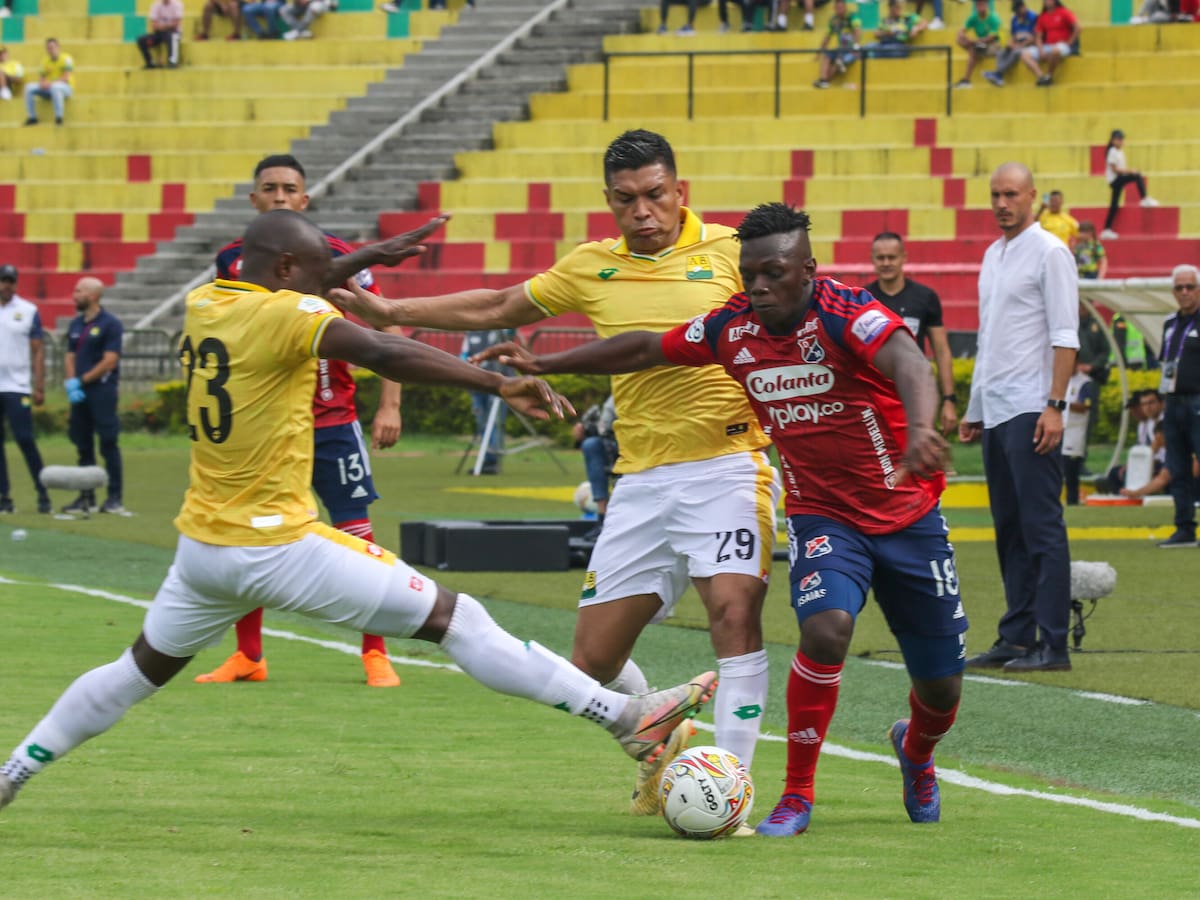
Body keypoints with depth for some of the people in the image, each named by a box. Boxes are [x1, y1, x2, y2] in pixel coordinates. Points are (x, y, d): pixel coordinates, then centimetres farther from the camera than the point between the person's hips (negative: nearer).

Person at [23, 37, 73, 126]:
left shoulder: (66, 59, -10)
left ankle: (58, 117, -37)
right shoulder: (45, 60, 9)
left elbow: (66, 78, -20)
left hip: (66, 88, -6)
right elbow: (41, 78, 11)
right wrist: (42, 83, -14)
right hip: (48, 89, 6)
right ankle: (32, 117, -10)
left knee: (55, 87, -42)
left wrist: (51, 83, -27)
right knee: (29, 88, -14)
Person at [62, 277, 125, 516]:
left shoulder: (110, 324, -6)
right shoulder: (76, 325, 15)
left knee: (108, 444, -7)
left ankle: (114, 498, -6)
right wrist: (70, 382, -4)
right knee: (83, 445, 9)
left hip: (102, 391, -7)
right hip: (80, 394, 7)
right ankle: (86, 497, 14)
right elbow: (70, 357, 15)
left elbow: (110, 361, -12)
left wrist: (81, 381, -12)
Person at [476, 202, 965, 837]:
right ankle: (796, 797, -14)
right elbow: (647, 349, 8)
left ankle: (916, 750, 44)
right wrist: (540, 365, 9)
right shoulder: (733, 327, -6)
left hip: (908, 517, -2)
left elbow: (907, 361, -40)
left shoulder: (843, 313, -21)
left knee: (941, 689, 6)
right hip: (822, 517, 2)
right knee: (825, 631, -29)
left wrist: (920, 428, -62)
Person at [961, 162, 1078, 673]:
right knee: (1009, 529, 8)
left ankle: (1052, 644, -10)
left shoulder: (1049, 253, -6)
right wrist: (974, 410, 21)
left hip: (1031, 410, -8)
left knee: (1041, 525, -9)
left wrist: (1055, 406, -20)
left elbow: (1064, 338, -12)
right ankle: (1016, 637, 11)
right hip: (995, 413, 8)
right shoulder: (993, 256, 19)